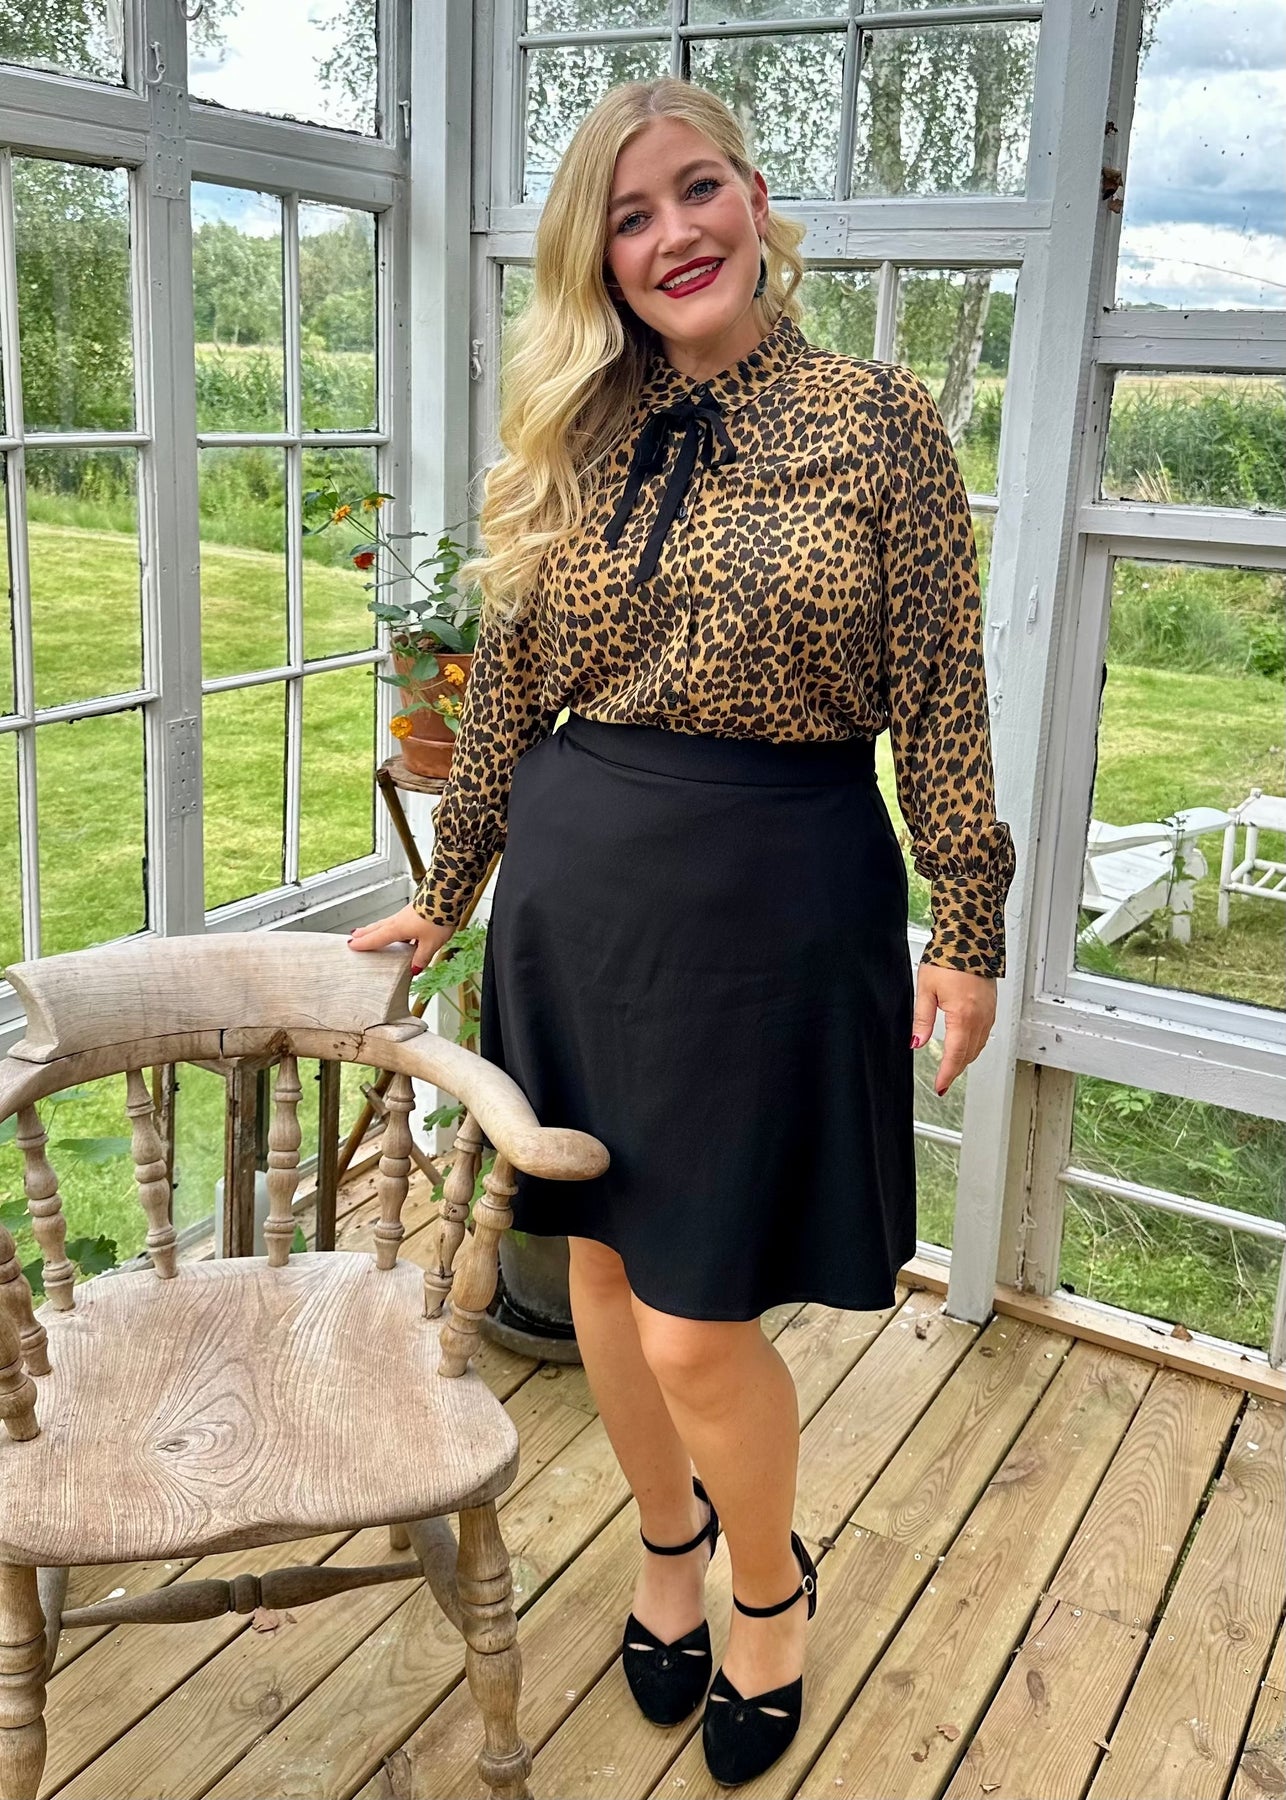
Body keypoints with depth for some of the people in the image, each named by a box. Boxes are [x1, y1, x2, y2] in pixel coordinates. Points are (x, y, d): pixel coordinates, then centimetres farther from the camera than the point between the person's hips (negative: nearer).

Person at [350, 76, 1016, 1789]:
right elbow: (508, 692, 12)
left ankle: (772, 1584, 33)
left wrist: (968, 929, -1)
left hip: (778, 894, -4)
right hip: (577, 884, 5)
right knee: (604, 1261, 16)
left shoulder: (883, 422, -4)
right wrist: (443, 896, 17)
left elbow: (937, 700, -2)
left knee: (698, 1324, 0)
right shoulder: (569, 445, 6)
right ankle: (669, 1541, 44)